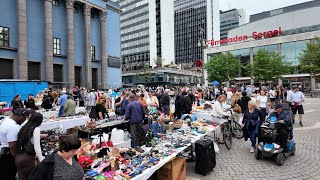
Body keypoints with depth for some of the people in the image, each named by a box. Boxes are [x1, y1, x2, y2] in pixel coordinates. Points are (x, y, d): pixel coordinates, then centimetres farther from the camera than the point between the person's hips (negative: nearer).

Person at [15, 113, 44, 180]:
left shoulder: (24, 127, 7)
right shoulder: (36, 129, -15)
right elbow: (37, 147, -18)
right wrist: (42, 161, -13)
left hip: (19, 157, 7)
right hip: (27, 158, -7)